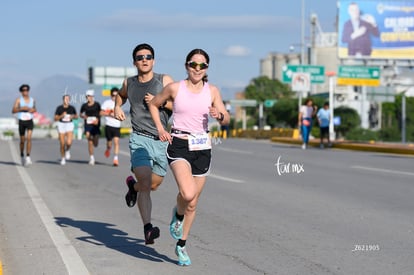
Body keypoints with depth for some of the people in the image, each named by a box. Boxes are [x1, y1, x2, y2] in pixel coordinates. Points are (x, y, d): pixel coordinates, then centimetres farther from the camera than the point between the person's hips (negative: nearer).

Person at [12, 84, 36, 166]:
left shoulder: (32, 100, 7)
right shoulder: (18, 100, -4)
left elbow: (34, 109, 23)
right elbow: (13, 111, -9)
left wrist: (33, 110, -1)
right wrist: (22, 108, -22)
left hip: (30, 121, 1)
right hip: (21, 121, -1)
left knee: (29, 138, -17)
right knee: (22, 140, 8)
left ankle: (28, 157, -20)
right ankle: (22, 156, 31)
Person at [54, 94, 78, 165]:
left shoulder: (72, 108, 0)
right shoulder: (59, 108, -4)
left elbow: (76, 116, 13)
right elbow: (55, 119, -2)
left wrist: (73, 116, -9)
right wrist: (61, 116, -18)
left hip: (69, 125, 0)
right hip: (61, 125, 0)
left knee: (69, 142, -19)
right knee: (62, 144, 2)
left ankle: (67, 150, 17)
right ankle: (62, 158, 22)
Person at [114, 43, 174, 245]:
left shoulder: (164, 81, 0)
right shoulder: (129, 83, 7)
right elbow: (121, 95, 31)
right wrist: (117, 107, 10)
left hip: (162, 140, 1)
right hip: (140, 139, -1)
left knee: (154, 185, 14)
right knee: (146, 184, -19)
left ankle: (133, 185, 47)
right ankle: (148, 229, -20)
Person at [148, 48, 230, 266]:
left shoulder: (212, 91, 4)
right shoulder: (175, 88, -2)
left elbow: (226, 120, 6)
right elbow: (154, 104, 13)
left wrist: (219, 115, -17)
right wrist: (160, 129, 0)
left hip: (202, 148, 3)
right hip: (179, 145, -3)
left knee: (193, 203, 9)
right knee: (188, 194, -26)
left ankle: (181, 245, 28)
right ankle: (178, 215, 10)